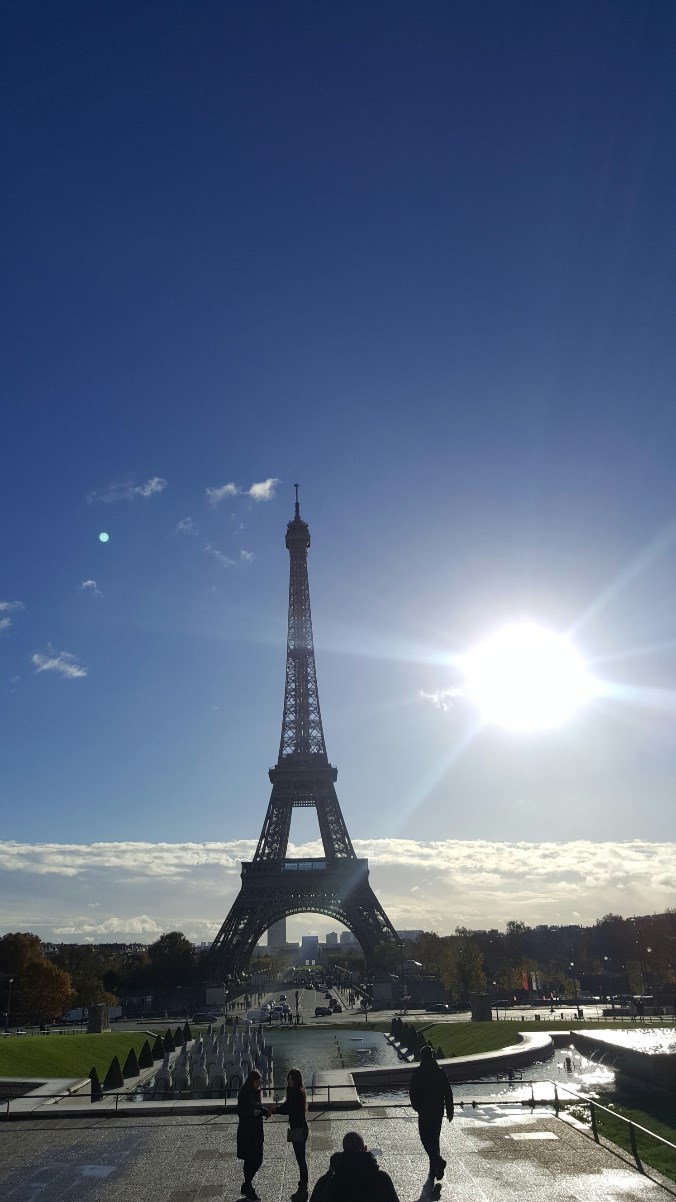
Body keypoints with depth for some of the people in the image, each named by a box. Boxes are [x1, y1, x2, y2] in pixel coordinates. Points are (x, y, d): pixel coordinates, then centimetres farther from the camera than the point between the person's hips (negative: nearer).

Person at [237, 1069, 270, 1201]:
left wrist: (266, 1111, -3)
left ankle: (246, 1186, 27)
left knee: (258, 1160, 10)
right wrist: (253, 1113, -29)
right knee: (250, 1160, -2)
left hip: (257, 1130, 8)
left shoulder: (257, 1092, 9)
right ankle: (248, 1190, 13)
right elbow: (240, 1111, -16)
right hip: (246, 1131, -8)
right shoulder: (244, 1094, -14)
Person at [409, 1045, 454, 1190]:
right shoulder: (440, 1072, -2)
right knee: (434, 1138, 16)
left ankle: (438, 1160, -17)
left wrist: (417, 1107, 6)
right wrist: (449, 1111, 8)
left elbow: (412, 1092, -9)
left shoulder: (418, 1072, -11)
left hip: (424, 1112, -4)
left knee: (425, 1138, 4)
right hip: (438, 1111, 4)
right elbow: (448, 1093, 0)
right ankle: (434, 1170, 21)